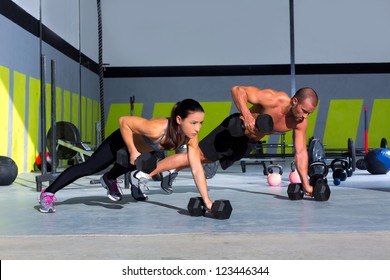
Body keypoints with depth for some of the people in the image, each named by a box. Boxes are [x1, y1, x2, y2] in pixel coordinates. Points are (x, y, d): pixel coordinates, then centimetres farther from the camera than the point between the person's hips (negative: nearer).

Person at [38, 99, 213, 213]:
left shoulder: (191, 137, -30)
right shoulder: (156, 129, -46)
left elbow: (197, 169, -28)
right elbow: (123, 121, -35)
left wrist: (206, 200, -33)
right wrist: (132, 152, -31)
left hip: (146, 150, 6)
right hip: (123, 140, -6)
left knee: (129, 168, 35)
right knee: (89, 167, -3)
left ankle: (109, 180, 67)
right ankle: (48, 194, 9)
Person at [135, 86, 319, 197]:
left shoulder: (300, 123, -14)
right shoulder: (274, 99, -32)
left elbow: (301, 152, -7)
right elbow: (237, 90, -30)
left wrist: (305, 184, -10)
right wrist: (247, 116, -43)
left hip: (249, 142, 7)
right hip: (235, 129, -6)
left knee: (206, 160, 17)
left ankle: (173, 172, 36)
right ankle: (145, 175, -8)